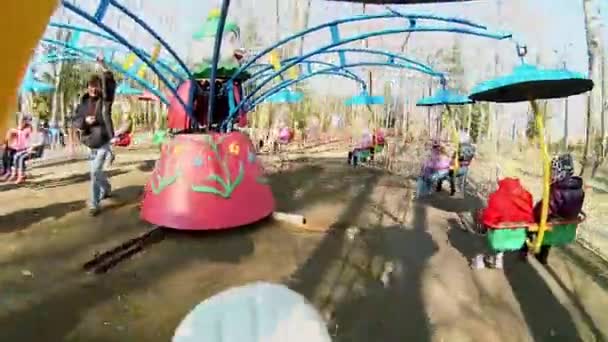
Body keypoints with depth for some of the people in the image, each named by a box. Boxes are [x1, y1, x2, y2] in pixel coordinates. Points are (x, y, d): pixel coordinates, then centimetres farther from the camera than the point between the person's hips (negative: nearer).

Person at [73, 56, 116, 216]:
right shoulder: (84, 102, 5)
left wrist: (104, 68, -35)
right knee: (97, 171, 21)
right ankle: (106, 189, 48)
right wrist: (85, 120, -17)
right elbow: (75, 121, 4)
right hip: (91, 143, 6)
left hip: (103, 143, -6)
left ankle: (94, 204, -5)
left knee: (95, 172, -12)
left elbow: (110, 86, -26)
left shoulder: (105, 99, -7)